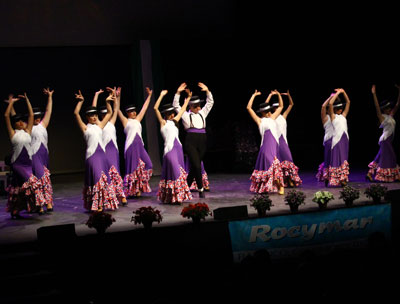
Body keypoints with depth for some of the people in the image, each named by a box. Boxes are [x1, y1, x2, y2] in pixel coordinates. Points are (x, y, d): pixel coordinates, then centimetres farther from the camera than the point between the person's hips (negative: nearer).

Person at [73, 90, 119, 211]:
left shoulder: (100, 126, 14)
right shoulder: (85, 128, 1)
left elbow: (109, 113, 19)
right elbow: (76, 113, -10)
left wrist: (108, 102, 10)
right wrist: (81, 101, -12)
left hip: (102, 154, 6)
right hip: (92, 155, -5)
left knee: (104, 178, 7)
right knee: (96, 178, -8)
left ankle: (103, 204, 16)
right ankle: (96, 205, -4)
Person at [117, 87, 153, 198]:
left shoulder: (137, 120, 18)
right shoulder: (125, 121, 2)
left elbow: (144, 108, 22)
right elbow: (118, 110, -9)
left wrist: (149, 96, 25)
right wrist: (118, 97, -18)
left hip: (140, 145, 6)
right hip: (131, 146, -6)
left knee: (146, 165, -1)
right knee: (133, 168, -4)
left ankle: (139, 189, 10)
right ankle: (132, 191, 4)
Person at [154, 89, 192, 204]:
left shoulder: (174, 121, 17)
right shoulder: (163, 122, 1)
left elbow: (182, 109, 28)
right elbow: (155, 108, -10)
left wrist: (188, 98, 31)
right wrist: (161, 95, -7)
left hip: (178, 148, 7)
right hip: (169, 148, -7)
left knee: (180, 172, 9)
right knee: (175, 172, -9)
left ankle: (179, 196, 16)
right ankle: (173, 197, -1)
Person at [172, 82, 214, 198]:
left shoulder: (202, 113, 19)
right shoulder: (186, 115, 7)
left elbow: (210, 103, 20)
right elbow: (176, 105, 3)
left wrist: (207, 91, 9)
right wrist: (178, 93, -5)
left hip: (202, 142, 5)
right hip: (190, 142, -5)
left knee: (195, 166, 7)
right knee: (197, 165, -13)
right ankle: (200, 189, -7)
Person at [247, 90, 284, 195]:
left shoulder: (272, 118, 22)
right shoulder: (259, 120, 8)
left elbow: (281, 106, 33)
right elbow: (249, 108, 3)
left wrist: (278, 94, 26)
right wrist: (254, 95, 8)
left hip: (275, 145, 5)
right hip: (266, 145, -5)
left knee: (274, 164, 3)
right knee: (273, 163, -14)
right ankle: (280, 186, -9)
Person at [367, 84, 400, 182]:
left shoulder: (391, 116, 12)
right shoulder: (382, 117, -8)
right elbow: (377, 107, -20)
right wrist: (374, 94, -28)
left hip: (390, 140, 8)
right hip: (385, 140, -8)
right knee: (386, 157, -6)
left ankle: (370, 173, 11)